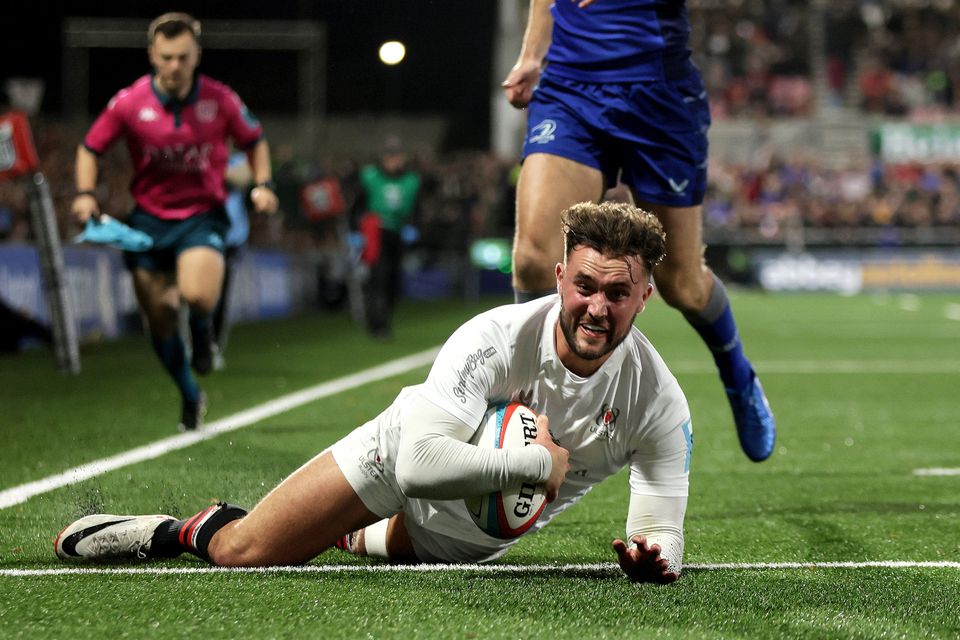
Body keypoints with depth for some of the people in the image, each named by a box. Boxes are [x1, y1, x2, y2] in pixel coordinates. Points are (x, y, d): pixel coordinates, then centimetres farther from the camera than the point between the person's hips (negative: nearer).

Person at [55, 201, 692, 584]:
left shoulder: (659, 400, -28)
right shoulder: (497, 337, -36)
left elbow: (662, 533, -23)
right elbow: (420, 464, -43)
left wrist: (651, 556, -46)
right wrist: (538, 461, -40)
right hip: (400, 459, -3)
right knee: (240, 553, -2)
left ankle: (356, 537, 56)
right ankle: (199, 529, 30)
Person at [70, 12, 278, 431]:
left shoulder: (220, 100, -7)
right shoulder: (129, 103, -8)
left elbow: (254, 140, 10)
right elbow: (91, 148, 5)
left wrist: (263, 184, -4)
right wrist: (85, 194, -9)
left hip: (203, 214, -2)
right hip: (148, 219, 2)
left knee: (197, 295, -28)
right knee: (159, 320, 4)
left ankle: (202, 333, 11)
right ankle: (190, 397, 28)